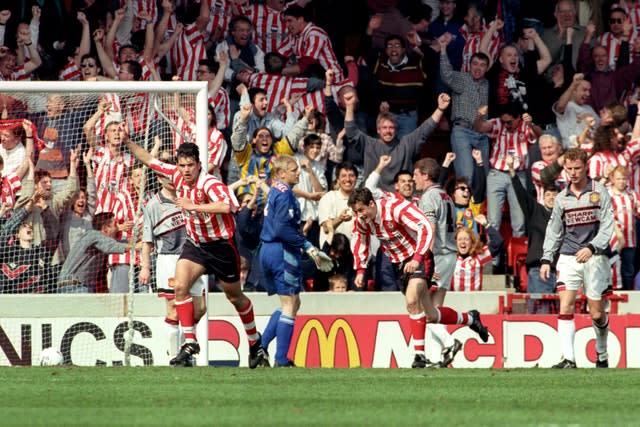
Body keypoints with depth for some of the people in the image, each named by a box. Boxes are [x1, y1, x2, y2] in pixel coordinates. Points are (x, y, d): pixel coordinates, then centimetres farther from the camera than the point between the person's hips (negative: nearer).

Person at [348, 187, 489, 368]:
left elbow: (426, 227, -32)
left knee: (412, 300, -30)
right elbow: (359, 240, 15)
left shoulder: (396, 208, -26)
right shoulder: (361, 221, -6)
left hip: (419, 258, -7)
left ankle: (419, 353, -24)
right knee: (431, 315, 8)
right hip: (399, 264, 7)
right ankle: (470, 319, 33)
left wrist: (416, 258, -40)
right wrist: (360, 270, 2)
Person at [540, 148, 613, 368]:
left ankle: (602, 355, 25)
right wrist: (546, 259, 10)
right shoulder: (562, 198, 11)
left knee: (597, 313, 1)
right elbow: (553, 231, 17)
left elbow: (607, 226, -4)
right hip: (568, 258, 2)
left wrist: (591, 248, -16)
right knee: (565, 307, -14)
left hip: (594, 257, -2)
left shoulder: (600, 192, 1)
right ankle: (568, 359, -16)